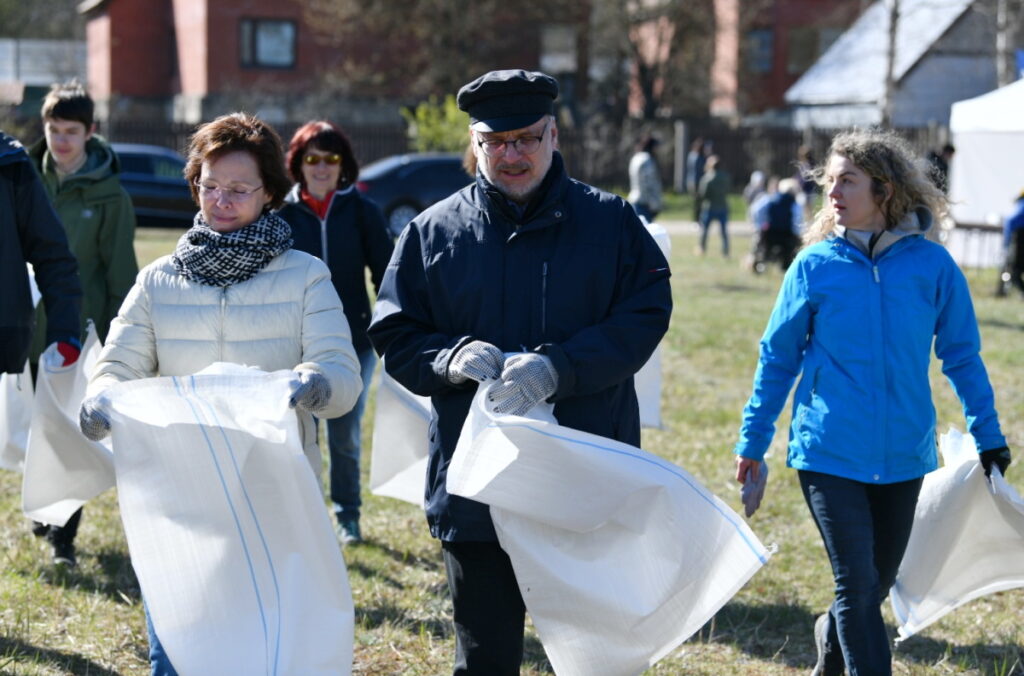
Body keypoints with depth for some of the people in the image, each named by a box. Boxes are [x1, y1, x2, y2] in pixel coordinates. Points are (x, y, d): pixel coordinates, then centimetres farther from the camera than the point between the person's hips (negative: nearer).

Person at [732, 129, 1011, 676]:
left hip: (903, 453, 2)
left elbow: (962, 357, 6)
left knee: (878, 581, 16)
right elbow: (777, 359, 3)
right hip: (829, 451, -2)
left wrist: (988, 436, 7)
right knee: (858, 585, -7)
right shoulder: (815, 265, -5)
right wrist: (752, 442, 4)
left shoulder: (931, 265, -4)